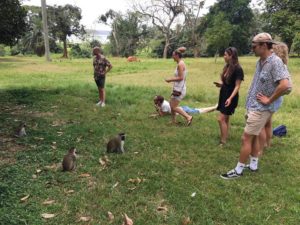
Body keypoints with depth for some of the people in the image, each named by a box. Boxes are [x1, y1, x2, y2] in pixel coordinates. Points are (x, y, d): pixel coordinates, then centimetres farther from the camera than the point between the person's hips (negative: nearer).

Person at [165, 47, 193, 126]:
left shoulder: (180, 64, -18)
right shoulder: (181, 63, 12)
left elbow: (180, 77, -22)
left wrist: (170, 80, -15)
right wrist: (171, 79, 14)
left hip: (179, 89, -10)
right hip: (178, 88, 10)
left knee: (174, 107, -3)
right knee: (171, 104, 16)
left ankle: (188, 117, 1)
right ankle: (173, 120, 25)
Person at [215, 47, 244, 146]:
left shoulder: (237, 69, -17)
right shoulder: (227, 67, 8)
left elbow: (237, 86, -18)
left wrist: (230, 98, -27)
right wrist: (220, 84, -1)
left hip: (230, 97, -8)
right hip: (224, 95, 8)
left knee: (221, 119, -9)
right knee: (225, 119, 13)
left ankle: (223, 142, 1)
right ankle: (225, 139, 22)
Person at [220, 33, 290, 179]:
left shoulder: (275, 62, -19)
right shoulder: (260, 61, 9)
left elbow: (284, 85, -29)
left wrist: (269, 100, -19)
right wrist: (249, 105, 13)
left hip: (261, 109, -9)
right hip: (254, 107, 9)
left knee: (246, 138, -4)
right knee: (254, 136, 17)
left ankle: (238, 171, 6)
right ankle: (253, 165, 31)